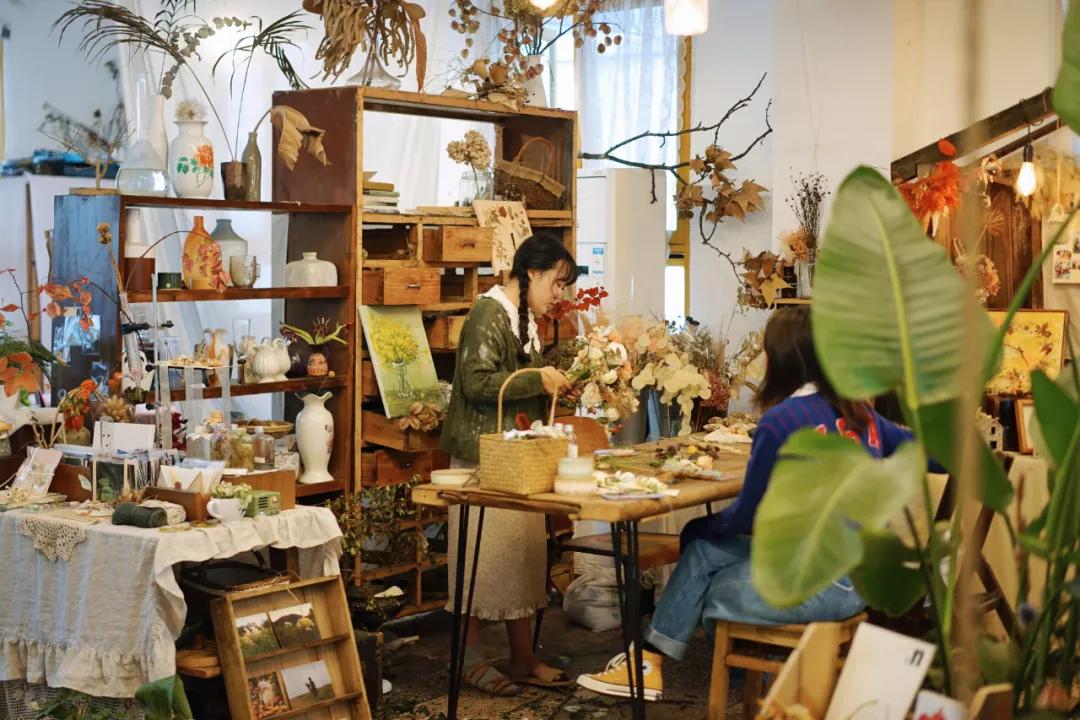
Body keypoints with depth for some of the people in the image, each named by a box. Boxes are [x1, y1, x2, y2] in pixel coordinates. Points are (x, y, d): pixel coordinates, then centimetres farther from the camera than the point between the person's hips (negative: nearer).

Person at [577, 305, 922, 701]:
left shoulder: (780, 420, -16)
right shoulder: (857, 411, 4)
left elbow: (746, 515, -6)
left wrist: (701, 527, 13)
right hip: (864, 569, 8)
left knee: (704, 593, 11)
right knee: (703, 550, 13)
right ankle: (649, 660, 19)